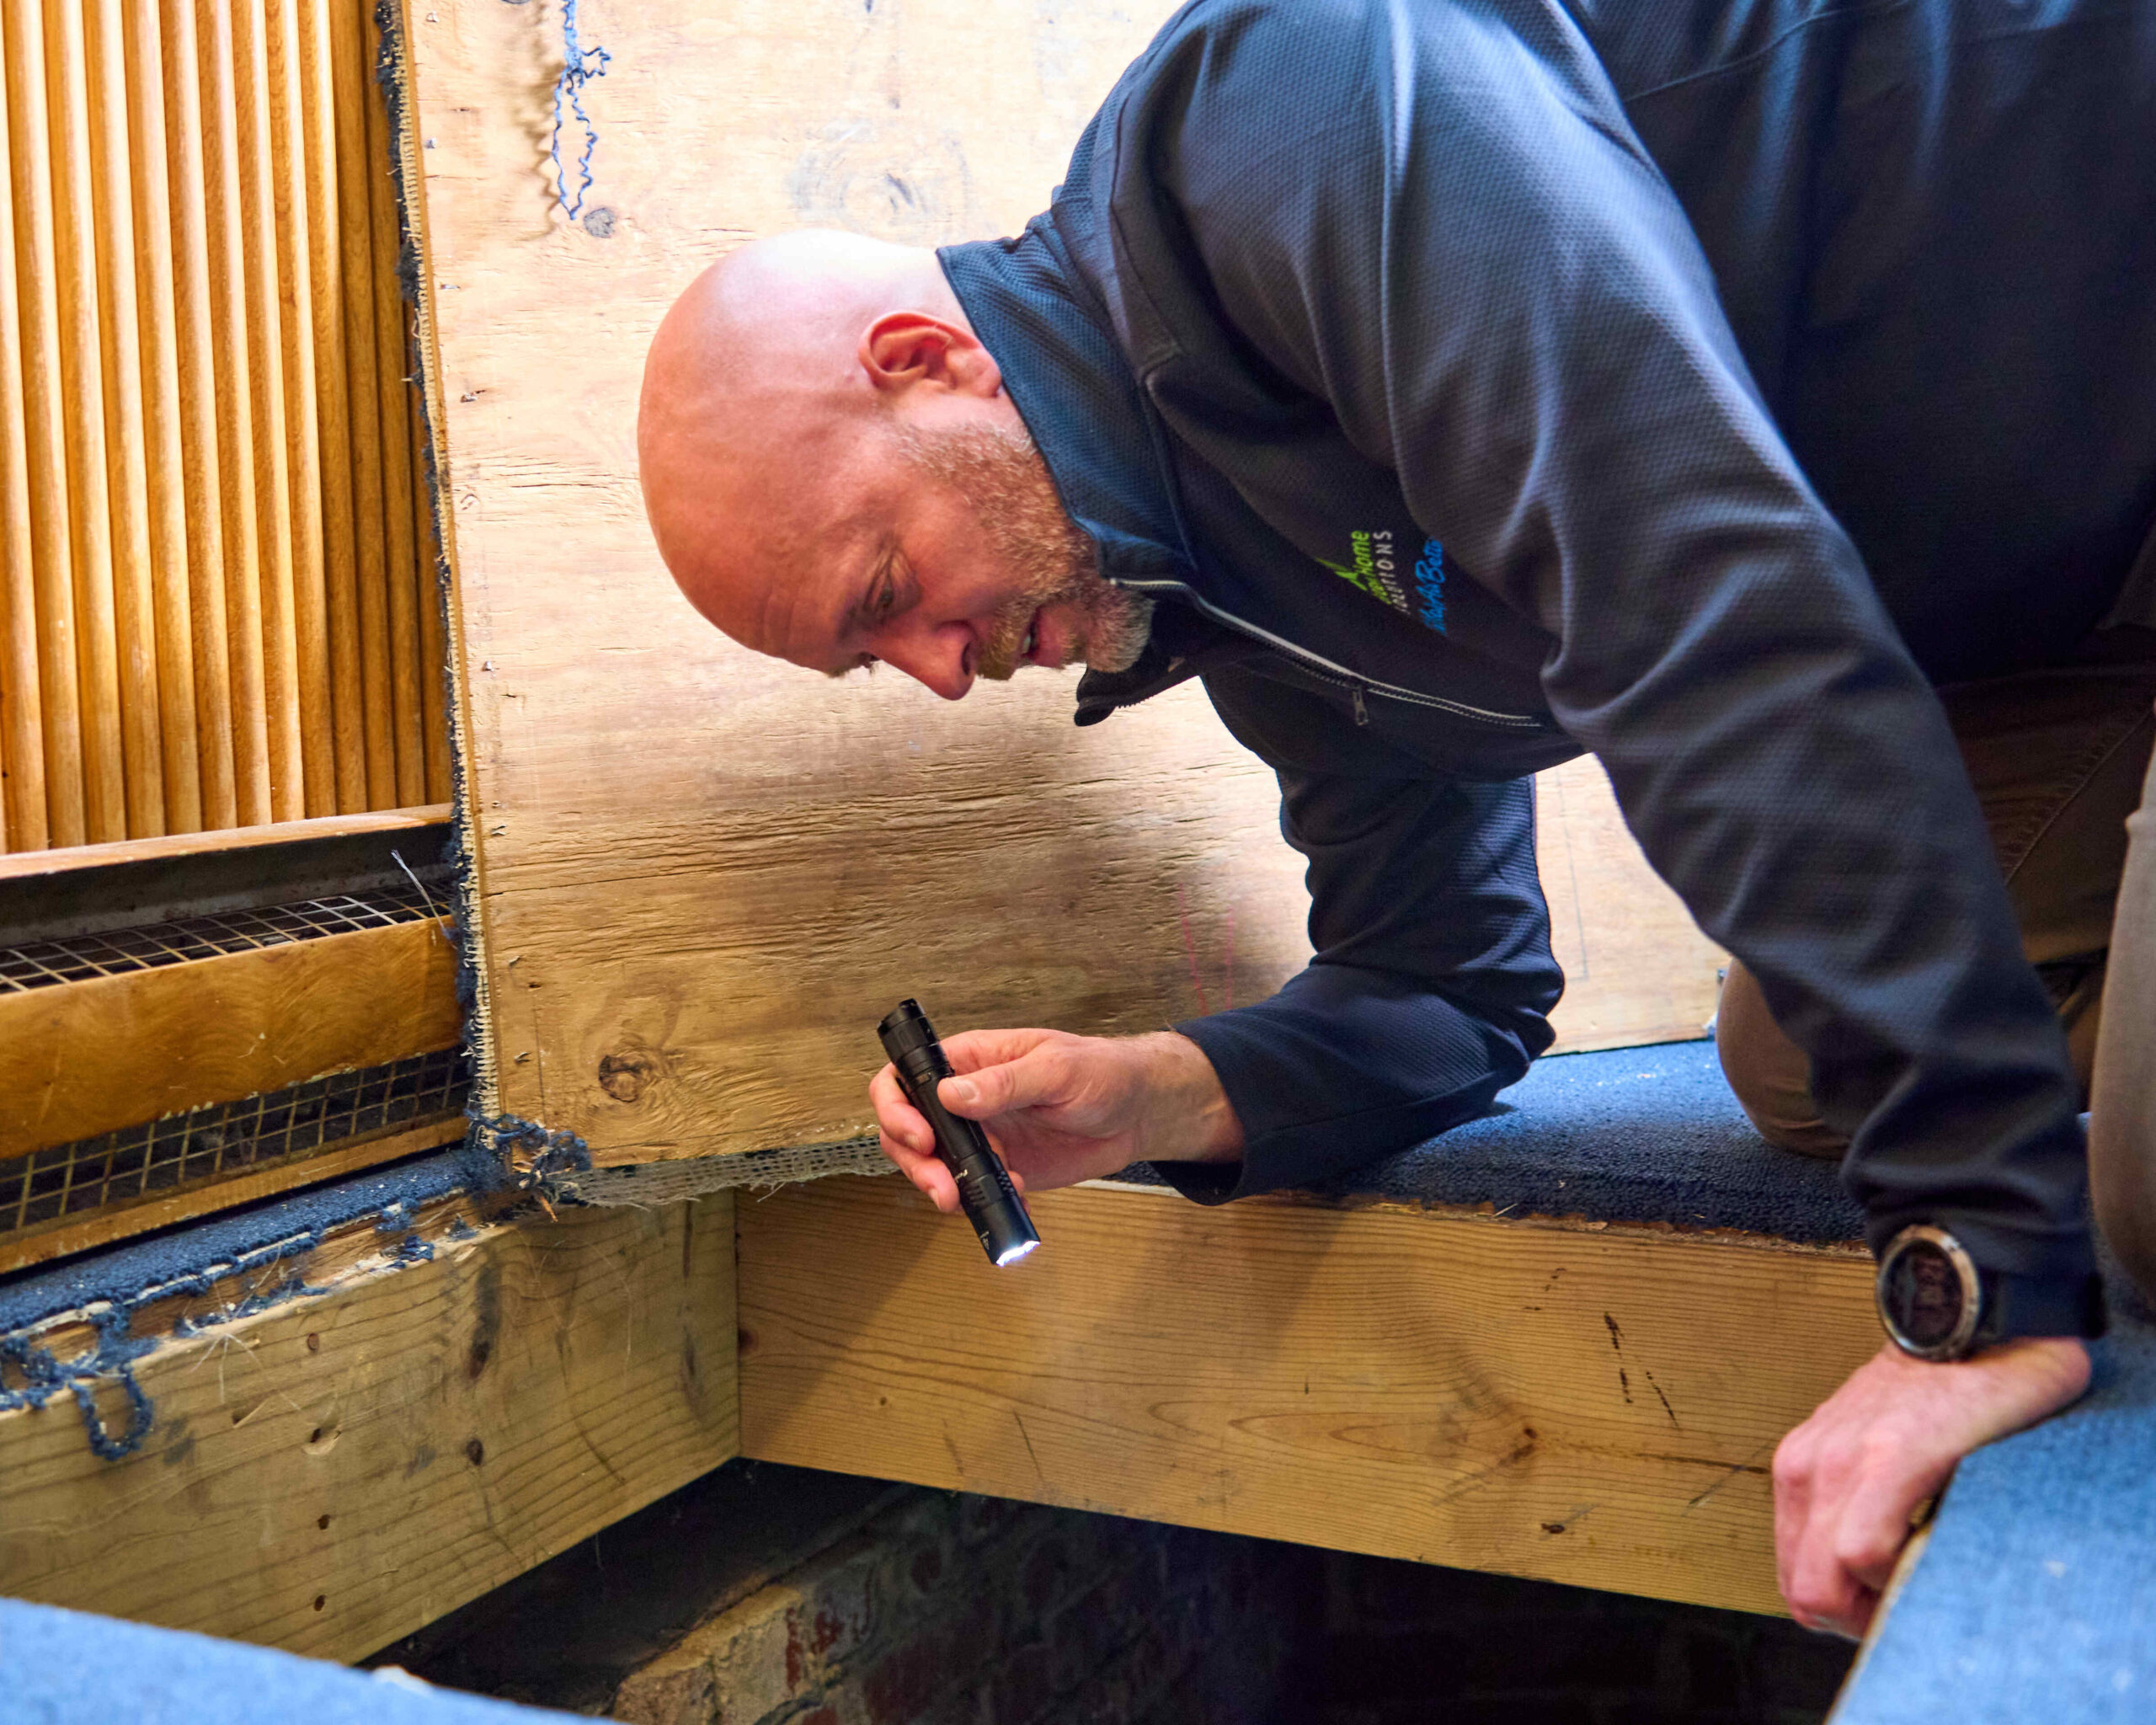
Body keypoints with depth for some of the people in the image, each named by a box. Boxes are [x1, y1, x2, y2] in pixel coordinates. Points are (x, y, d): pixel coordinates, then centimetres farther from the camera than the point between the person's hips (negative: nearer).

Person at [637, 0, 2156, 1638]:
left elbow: (1713, 617, -34)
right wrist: (1157, 1095, -7)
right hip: (2020, 605, 8)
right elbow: (1458, 990, 12)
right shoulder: (1263, 605, 4)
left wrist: (1994, 1262, -34)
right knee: (1801, 1076, 3)